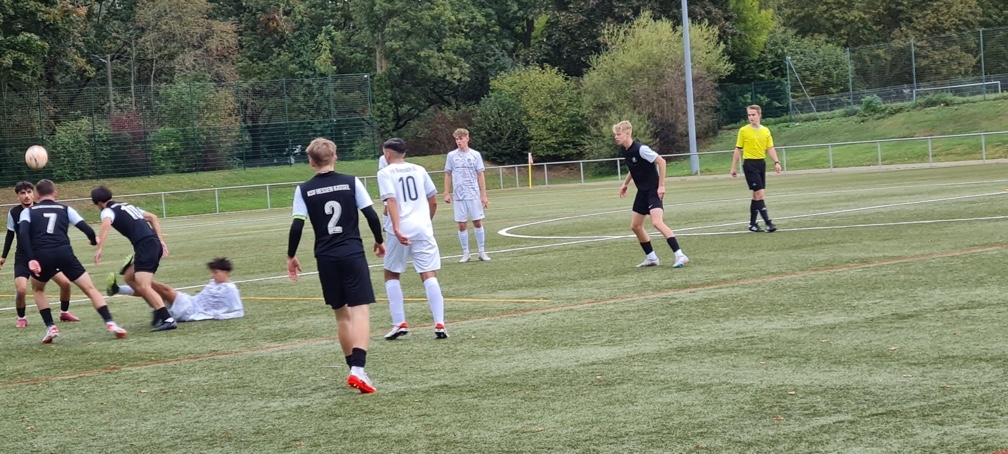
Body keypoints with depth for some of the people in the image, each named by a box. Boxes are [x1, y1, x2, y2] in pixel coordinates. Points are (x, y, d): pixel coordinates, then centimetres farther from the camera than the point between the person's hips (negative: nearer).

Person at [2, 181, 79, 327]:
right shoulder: (14, 213, -9)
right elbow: (10, 235, 6)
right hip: (23, 258, -1)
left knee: (65, 283, -5)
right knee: (21, 289, -20)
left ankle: (64, 313, 21)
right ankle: (21, 318, 7)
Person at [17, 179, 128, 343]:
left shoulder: (28, 211, 20)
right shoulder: (65, 209, 22)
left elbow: (22, 234, -1)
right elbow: (86, 228, 12)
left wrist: (31, 259, -9)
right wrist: (94, 240, 35)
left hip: (42, 256, 0)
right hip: (64, 253, 0)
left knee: (38, 289, 29)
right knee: (90, 288, 8)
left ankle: (51, 327, 17)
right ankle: (110, 324, -7)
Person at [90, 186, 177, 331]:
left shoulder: (107, 211, 3)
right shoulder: (126, 206, 28)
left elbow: (106, 224, -21)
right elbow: (153, 217, 27)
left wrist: (99, 248, -28)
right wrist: (161, 241, 23)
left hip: (145, 246, -9)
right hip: (154, 243, 9)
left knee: (143, 287, -14)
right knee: (129, 277, 19)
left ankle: (168, 320, -24)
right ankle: (159, 310, 16)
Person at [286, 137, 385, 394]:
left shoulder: (304, 190, 0)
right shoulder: (351, 182, -2)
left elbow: (296, 226, -3)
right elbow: (371, 215, -2)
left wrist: (291, 256, 9)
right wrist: (379, 241, 15)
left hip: (326, 258, 2)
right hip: (353, 254, -2)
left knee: (341, 314, 16)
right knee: (360, 311, -6)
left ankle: (354, 368, 21)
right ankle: (358, 369, -23)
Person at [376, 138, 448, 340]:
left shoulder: (385, 173, 1)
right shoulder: (419, 170, 13)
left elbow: (391, 201, -13)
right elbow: (433, 201, 14)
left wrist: (396, 229, -22)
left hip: (401, 230, -3)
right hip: (423, 228, 3)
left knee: (391, 275, 14)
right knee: (429, 275, 1)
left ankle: (400, 323, 6)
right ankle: (439, 324, -9)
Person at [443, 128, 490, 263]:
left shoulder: (475, 155, 1)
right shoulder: (451, 155, 4)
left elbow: (480, 176, 2)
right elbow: (448, 175, 10)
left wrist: (483, 195, -1)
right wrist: (447, 193, 3)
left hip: (474, 195, -1)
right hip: (458, 196, 1)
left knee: (477, 223, 0)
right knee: (461, 225, 1)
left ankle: (482, 252, 9)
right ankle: (465, 253, 9)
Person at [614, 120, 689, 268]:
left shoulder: (640, 149, -21)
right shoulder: (623, 150, 5)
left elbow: (661, 161, -20)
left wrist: (661, 185, -20)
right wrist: (625, 184, 20)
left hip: (653, 190, -10)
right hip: (642, 191, 10)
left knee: (657, 222, -24)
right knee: (635, 225, 12)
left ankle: (680, 255, -26)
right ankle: (651, 258, 25)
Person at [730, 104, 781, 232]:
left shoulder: (766, 130, 8)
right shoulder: (744, 131, -3)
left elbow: (770, 148, 6)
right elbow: (738, 150, 1)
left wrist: (776, 162, -9)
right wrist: (734, 167, 1)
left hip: (761, 163, 5)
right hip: (750, 164, -5)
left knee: (757, 195, 10)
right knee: (760, 193, -13)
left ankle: (753, 223, 18)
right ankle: (768, 222, -15)